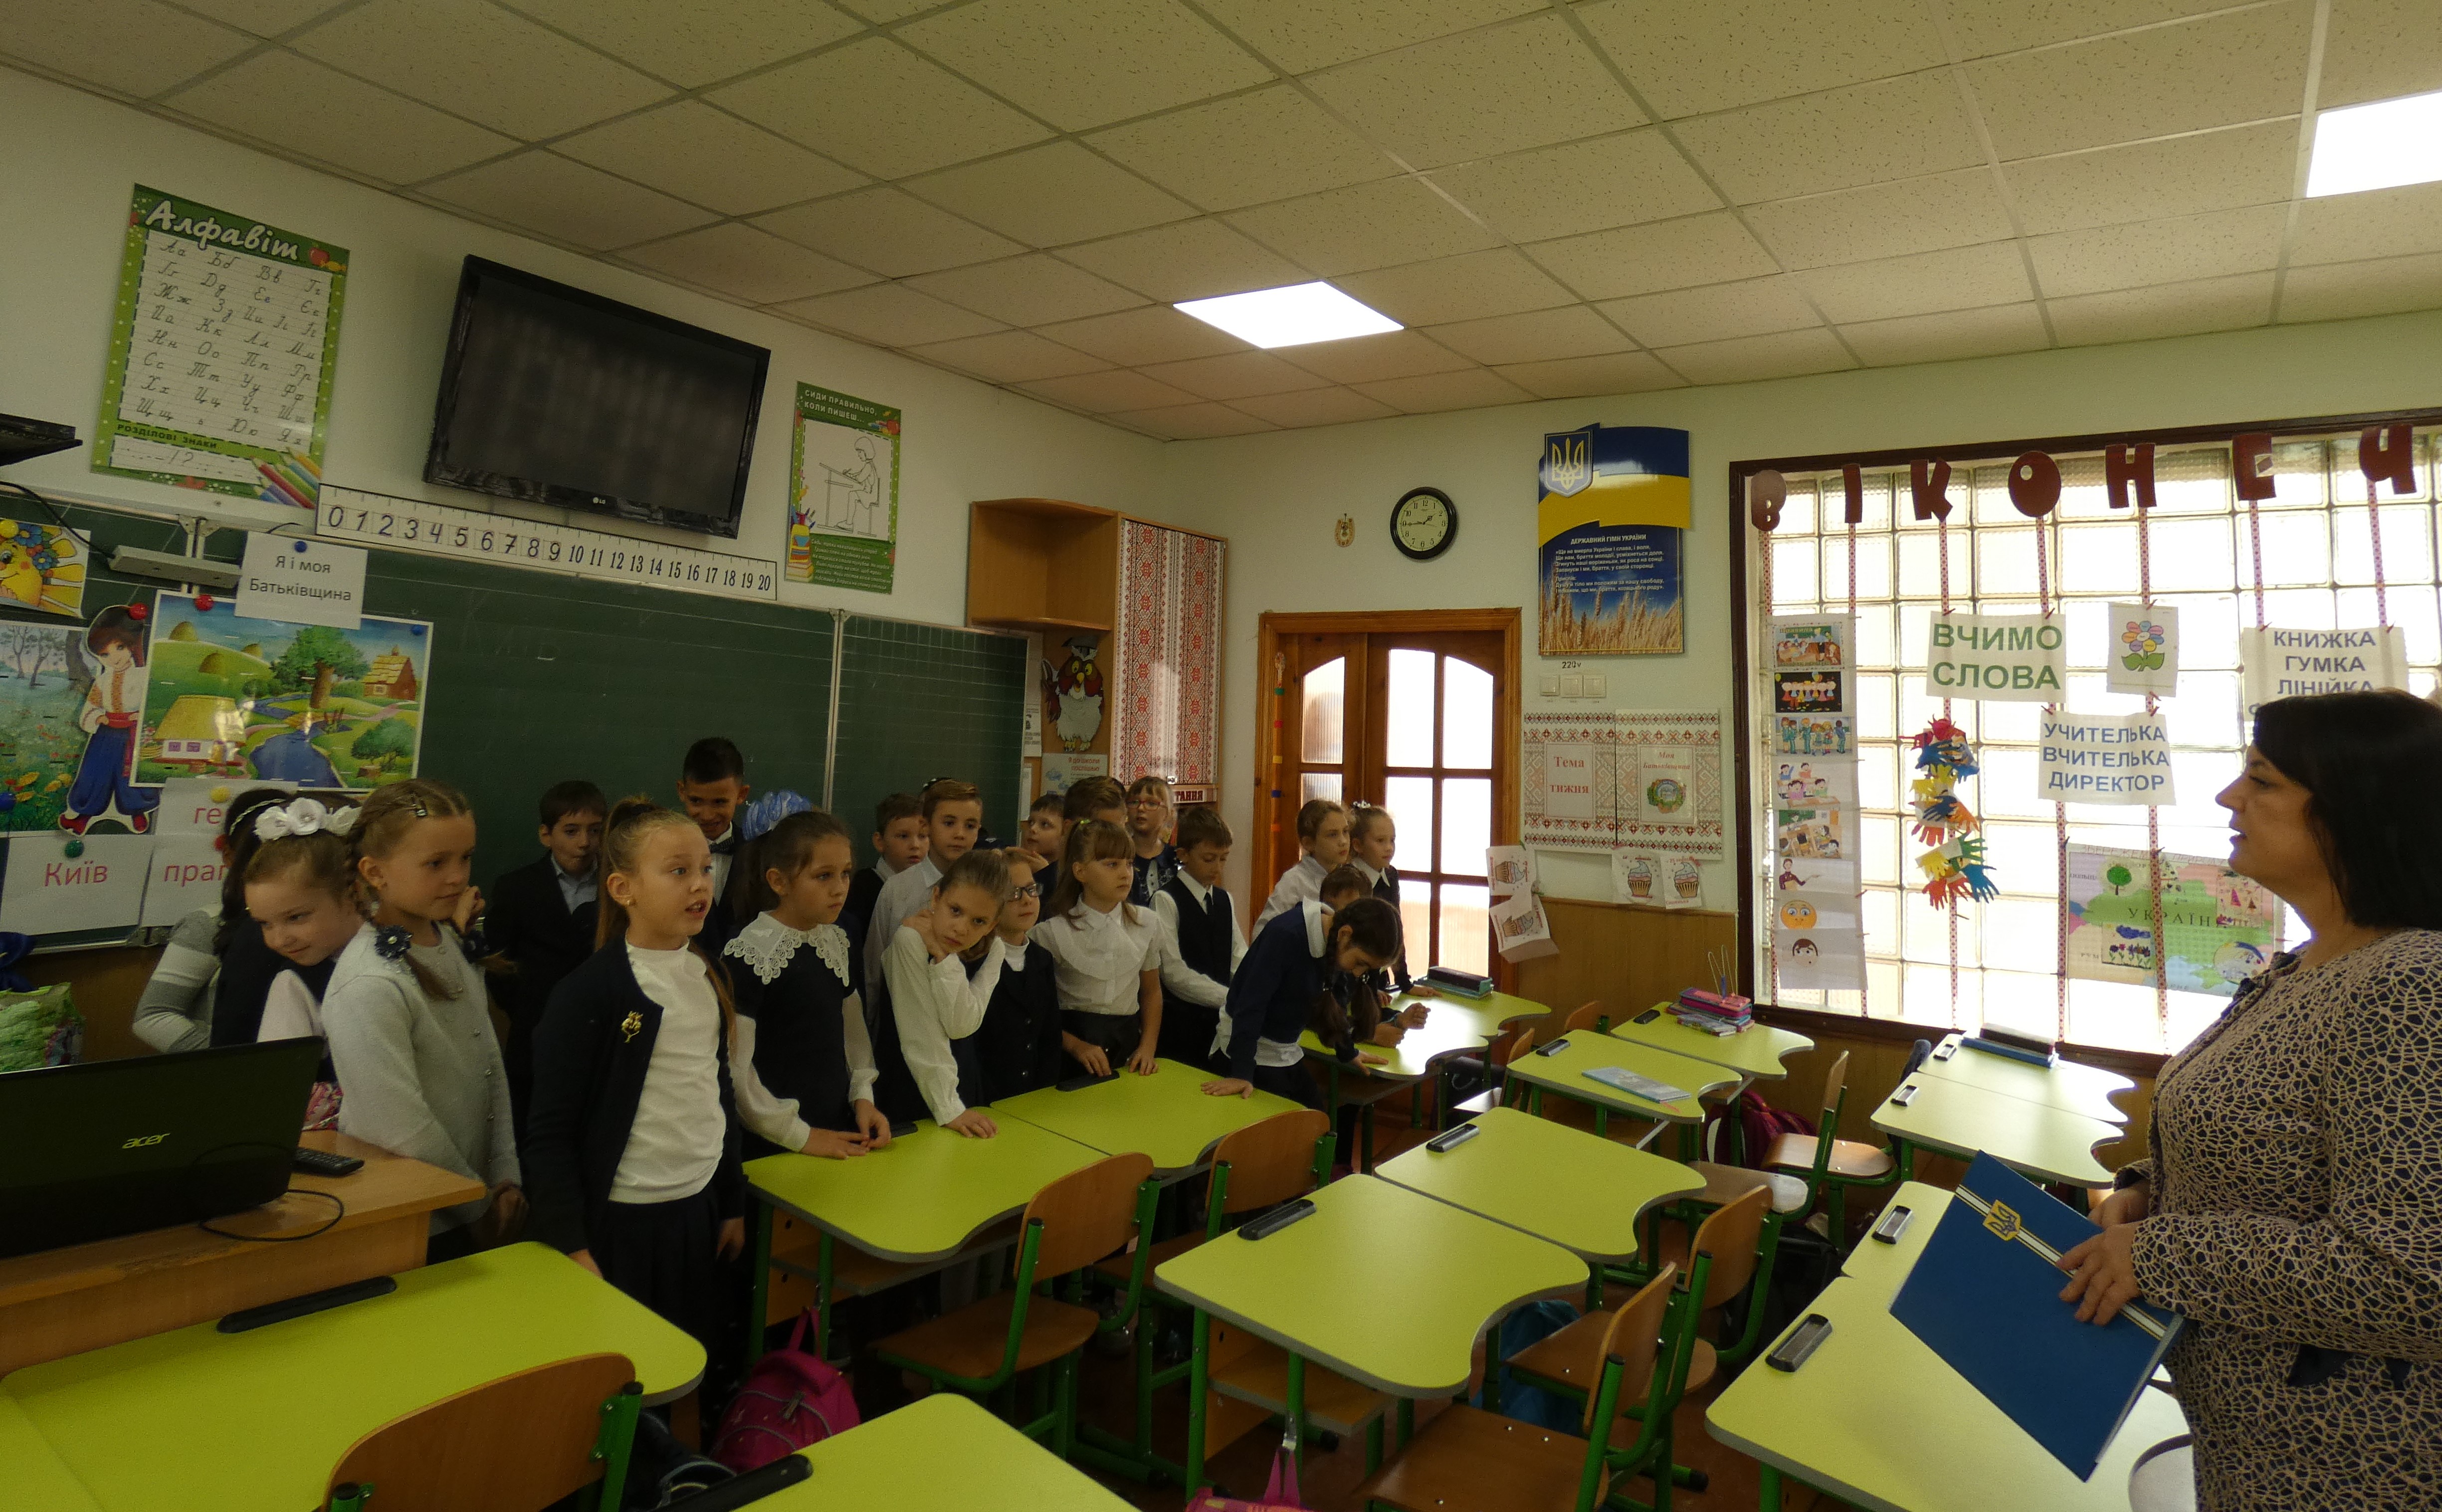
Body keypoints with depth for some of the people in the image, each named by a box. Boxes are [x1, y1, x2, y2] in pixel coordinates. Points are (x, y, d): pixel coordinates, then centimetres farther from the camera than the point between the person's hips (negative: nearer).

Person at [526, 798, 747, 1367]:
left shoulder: (709, 977, 5)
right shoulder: (587, 993, -15)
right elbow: (551, 1130, -13)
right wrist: (572, 1247, -14)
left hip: (699, 1212, 6)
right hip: (620, 1224, -6)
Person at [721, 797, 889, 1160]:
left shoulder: (840, 942, 4)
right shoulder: (747, 954, -17)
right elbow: (735, 1068, -18)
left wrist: (862, 1097, 0)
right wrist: (798, 1135, -14)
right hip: (774, 1146, -6)